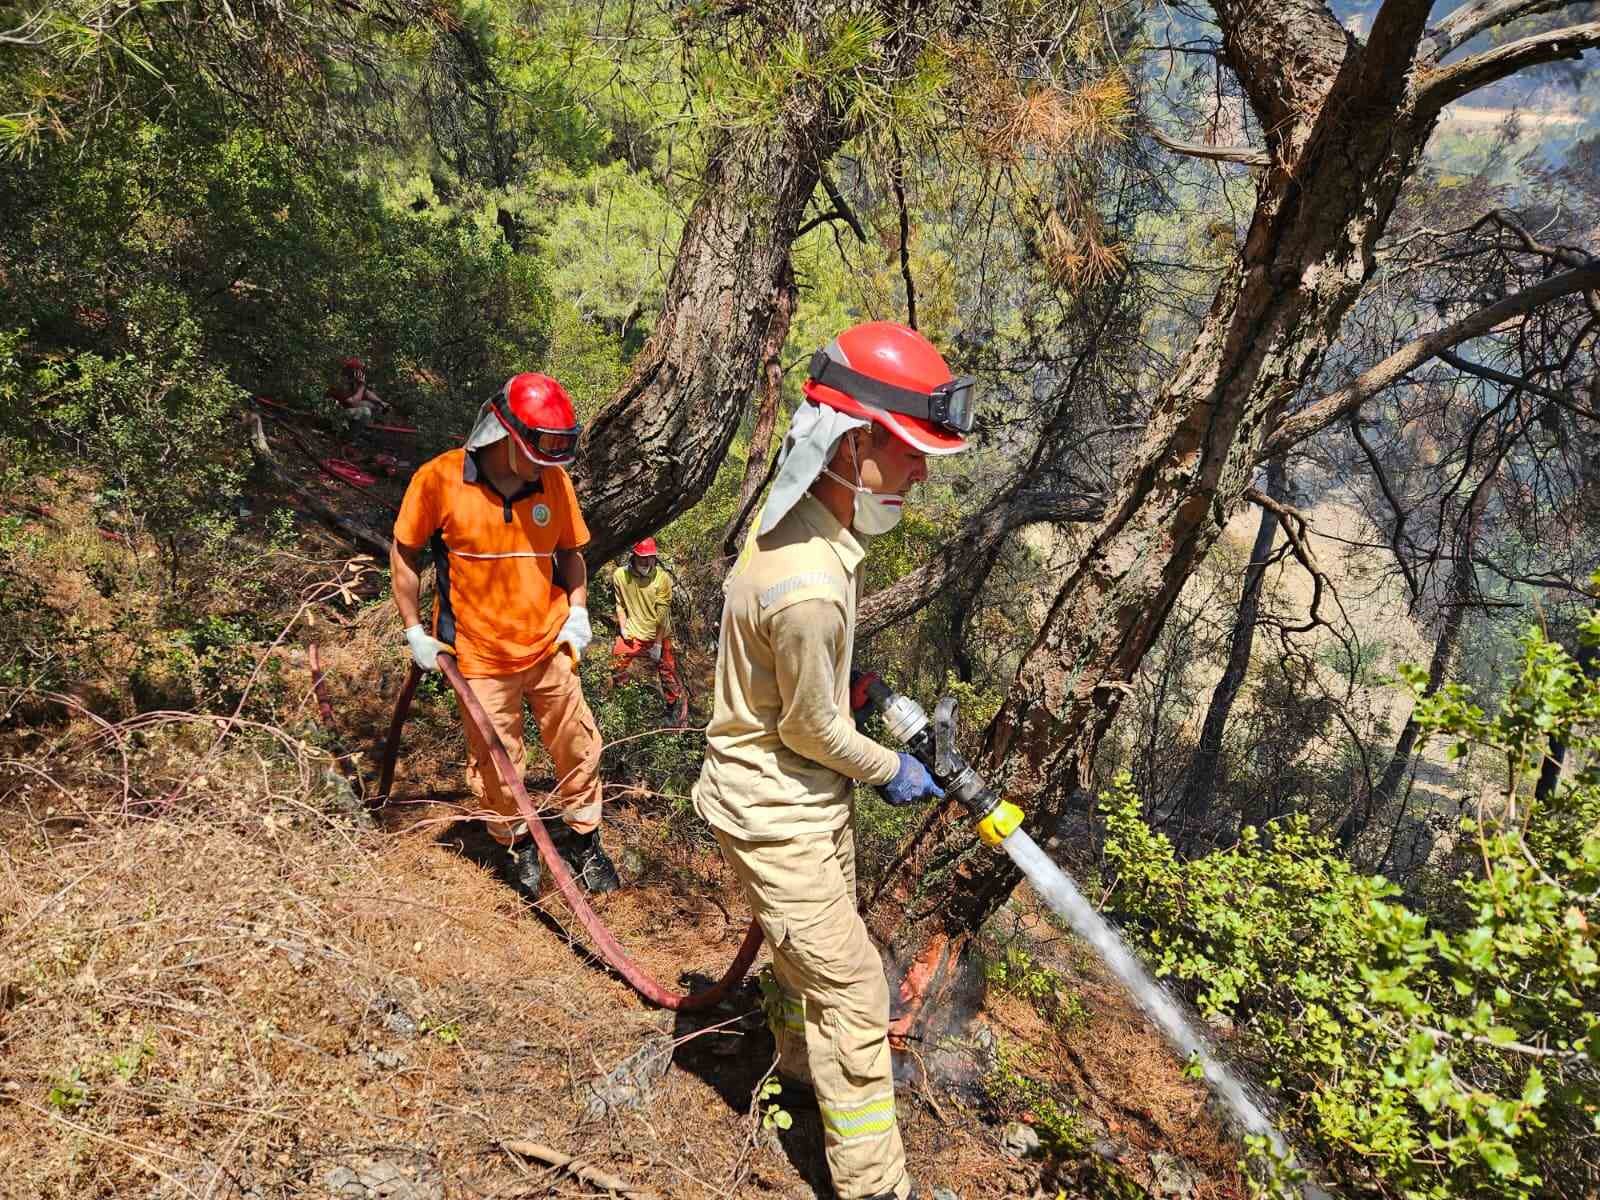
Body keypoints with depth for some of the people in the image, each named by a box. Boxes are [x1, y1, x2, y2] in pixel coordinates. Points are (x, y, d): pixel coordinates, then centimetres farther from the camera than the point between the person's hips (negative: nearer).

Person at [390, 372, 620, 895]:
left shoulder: (554, 481, -7)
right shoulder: (439, 479, -16)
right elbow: (403, 553, -3)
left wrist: (578, 611, -4)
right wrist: (414, 630, -2)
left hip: (550, 647, 3)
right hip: (481, 656, -2)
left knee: (578, 746, 11)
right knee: (495, 763, 11)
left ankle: (583, 838, 33)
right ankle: (517, 844, 37)